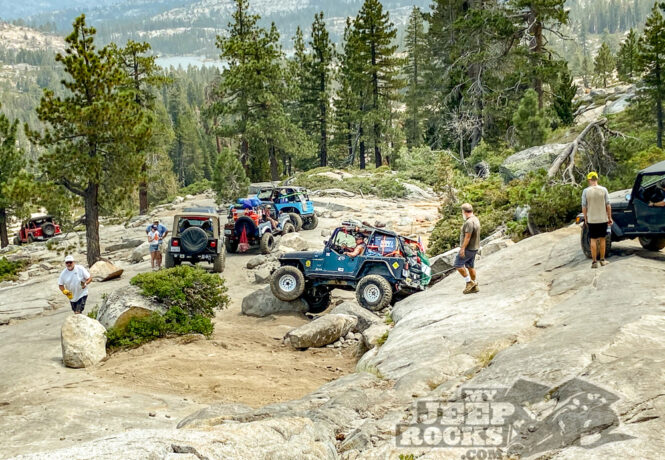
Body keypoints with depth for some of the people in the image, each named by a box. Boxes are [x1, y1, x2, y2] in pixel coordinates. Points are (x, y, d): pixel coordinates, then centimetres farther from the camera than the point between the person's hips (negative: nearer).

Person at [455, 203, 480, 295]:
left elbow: (467, 237, -25)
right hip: (474, 248, 10)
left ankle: (469, 282, -1)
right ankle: (474, 287, 19)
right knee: (470, 266, 15)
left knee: (458, 264, -4)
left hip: (468, 248, -10)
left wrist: (463, 248, -23)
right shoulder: (475, 219, 11)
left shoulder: (469, 222, -22)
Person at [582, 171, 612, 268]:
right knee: (602, 239, 13)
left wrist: (585, 219, 6)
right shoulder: (603, 190, -5)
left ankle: (594, 262, 5)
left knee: (593, 240, 5)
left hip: (591, 220, -1)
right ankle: (602, 260, 21)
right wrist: (610, 217, 6)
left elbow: (584, 207, -5)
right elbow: (608, 205, -4)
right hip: (603, 219, 1)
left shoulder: (586, 191, -7)